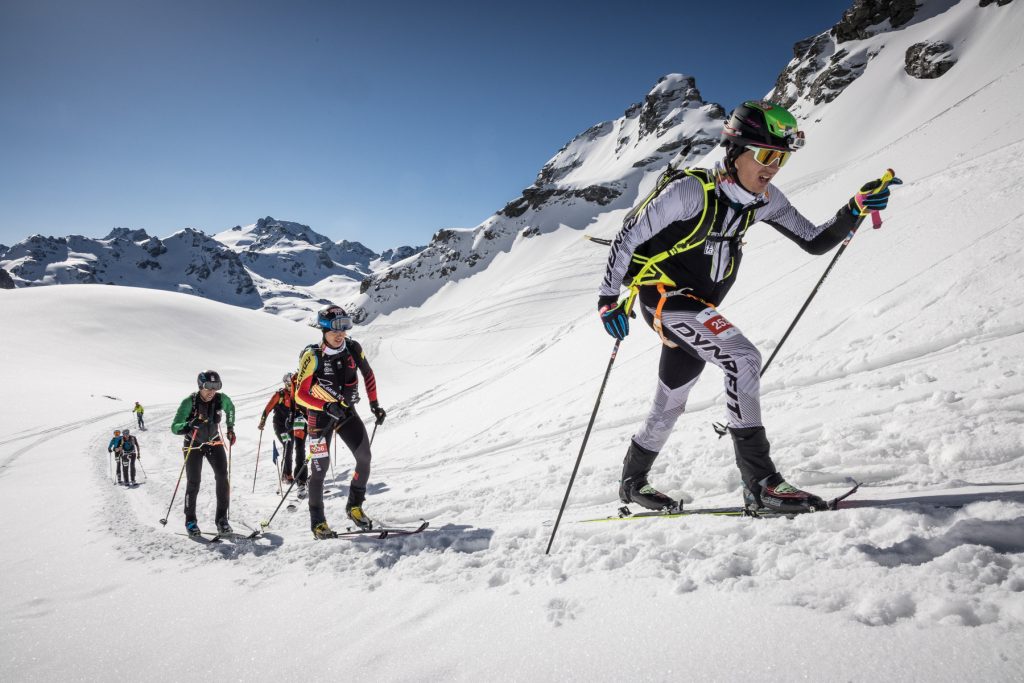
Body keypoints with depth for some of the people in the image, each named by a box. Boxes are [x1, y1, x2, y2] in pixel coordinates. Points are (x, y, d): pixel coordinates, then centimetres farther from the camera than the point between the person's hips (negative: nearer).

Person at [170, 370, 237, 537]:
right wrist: (189, 425, -45)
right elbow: (174, 427, -25)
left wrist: (230, 428, 7)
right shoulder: (190, 402, -25)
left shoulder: (221, 399, -16)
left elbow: (230, 409, 10)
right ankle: (190, 520, 13)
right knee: (193, 482, -5)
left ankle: (221, 518, -4)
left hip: (214, 442, 2)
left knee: (222, 477, -12)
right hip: (193, 445, -2)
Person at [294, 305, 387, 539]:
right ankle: (317, 521, 11)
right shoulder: (312, 356, -20)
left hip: (347, 412, 4)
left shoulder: (353, 349, -9)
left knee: (365, 458, -7)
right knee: (320, 467, -4)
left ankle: (355, 506, 14)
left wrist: (374, 404, 6)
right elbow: (300, 395, -20)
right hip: (321, 415, -4)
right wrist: (327, 406, -33)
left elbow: (368, 375, 9)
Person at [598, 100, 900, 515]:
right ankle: (761, 483, -21)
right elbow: (628, 236, -15)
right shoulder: (690, 190, -20)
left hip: (699, 307, 8)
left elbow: (814, 242, 3)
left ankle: (633, 482, 38)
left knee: (669, 406, 17)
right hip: (664, 296, -8)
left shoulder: (764, 199, 0)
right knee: (743, 359, -26)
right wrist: (608, 300, -15)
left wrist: (855, 209, -13)